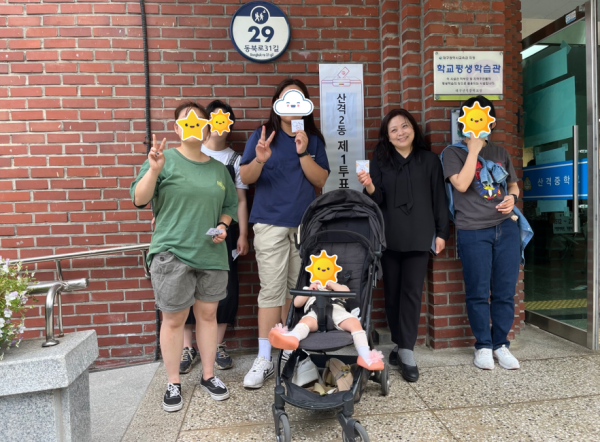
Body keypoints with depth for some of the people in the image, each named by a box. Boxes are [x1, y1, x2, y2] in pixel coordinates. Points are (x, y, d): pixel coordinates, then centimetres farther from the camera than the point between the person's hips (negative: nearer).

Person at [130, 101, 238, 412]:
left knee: (208, 314, 12)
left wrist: (223, 226, 0)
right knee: (174, 318, 5)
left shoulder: (218, 168, 11)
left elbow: (229, 205, 19)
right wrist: (153, 170, -25)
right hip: (172, 253, -4)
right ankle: (173, 383, 22)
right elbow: (139, 200, -10)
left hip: (211, 254, 4)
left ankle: (208, 375, 29)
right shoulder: (165, 160, -2)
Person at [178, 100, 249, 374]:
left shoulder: (235, 160, 8)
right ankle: (187, 348, 17)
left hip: (224, 232, 1)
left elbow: (240, 200, 5)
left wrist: (243, 234, -1)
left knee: (225, 288, 4)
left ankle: (218, 345, 19)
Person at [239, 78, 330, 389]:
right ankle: (264, 360, 4)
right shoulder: (261, 135, 4)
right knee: (271, 289, -4)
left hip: (305, 223, 3)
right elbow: (245, 178, -3)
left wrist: (303, 153, -12)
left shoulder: (313, 140, 10)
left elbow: (321, 180, 1)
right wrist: (259, 159, -23)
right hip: (270, 223, -2)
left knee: (298, 287, 8)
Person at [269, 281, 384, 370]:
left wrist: (331, 284, 23)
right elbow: (297, 303, 28)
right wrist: (309, 290, 20)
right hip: (315, 311, -1)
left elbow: (346, 292, 19)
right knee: (306, 321, -38)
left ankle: (365, 356, -41)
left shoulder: (337, 287, 43)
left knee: (355, 323, -30)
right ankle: (292, 337, -69)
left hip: (336, 309, 1)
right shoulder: (309, 288, 44)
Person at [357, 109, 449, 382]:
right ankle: (401, 344, 21)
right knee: (392, 292, 7)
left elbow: (438, 197, 6)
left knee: (412, 292, -1)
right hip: (389, 236, 1)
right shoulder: (380, 160, 6)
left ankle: (406, 351, 5)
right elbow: (378, 200, 0)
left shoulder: (429, 159, 6)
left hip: (419, 235, -1)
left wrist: (442, 232, 1)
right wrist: (369, 187, -21)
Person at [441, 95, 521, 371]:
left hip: (506, 228, 4)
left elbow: (513, 184, 23)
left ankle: (501, 344, 22)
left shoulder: (500, 152, 17)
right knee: (478, 292, 1)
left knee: (505, 291, 6)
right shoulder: (453, 153, 2)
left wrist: (512, 197, 0)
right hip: (473, 232, -4)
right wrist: (473, 149, -9)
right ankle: (483, 345, 18)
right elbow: (461, 185, -14)